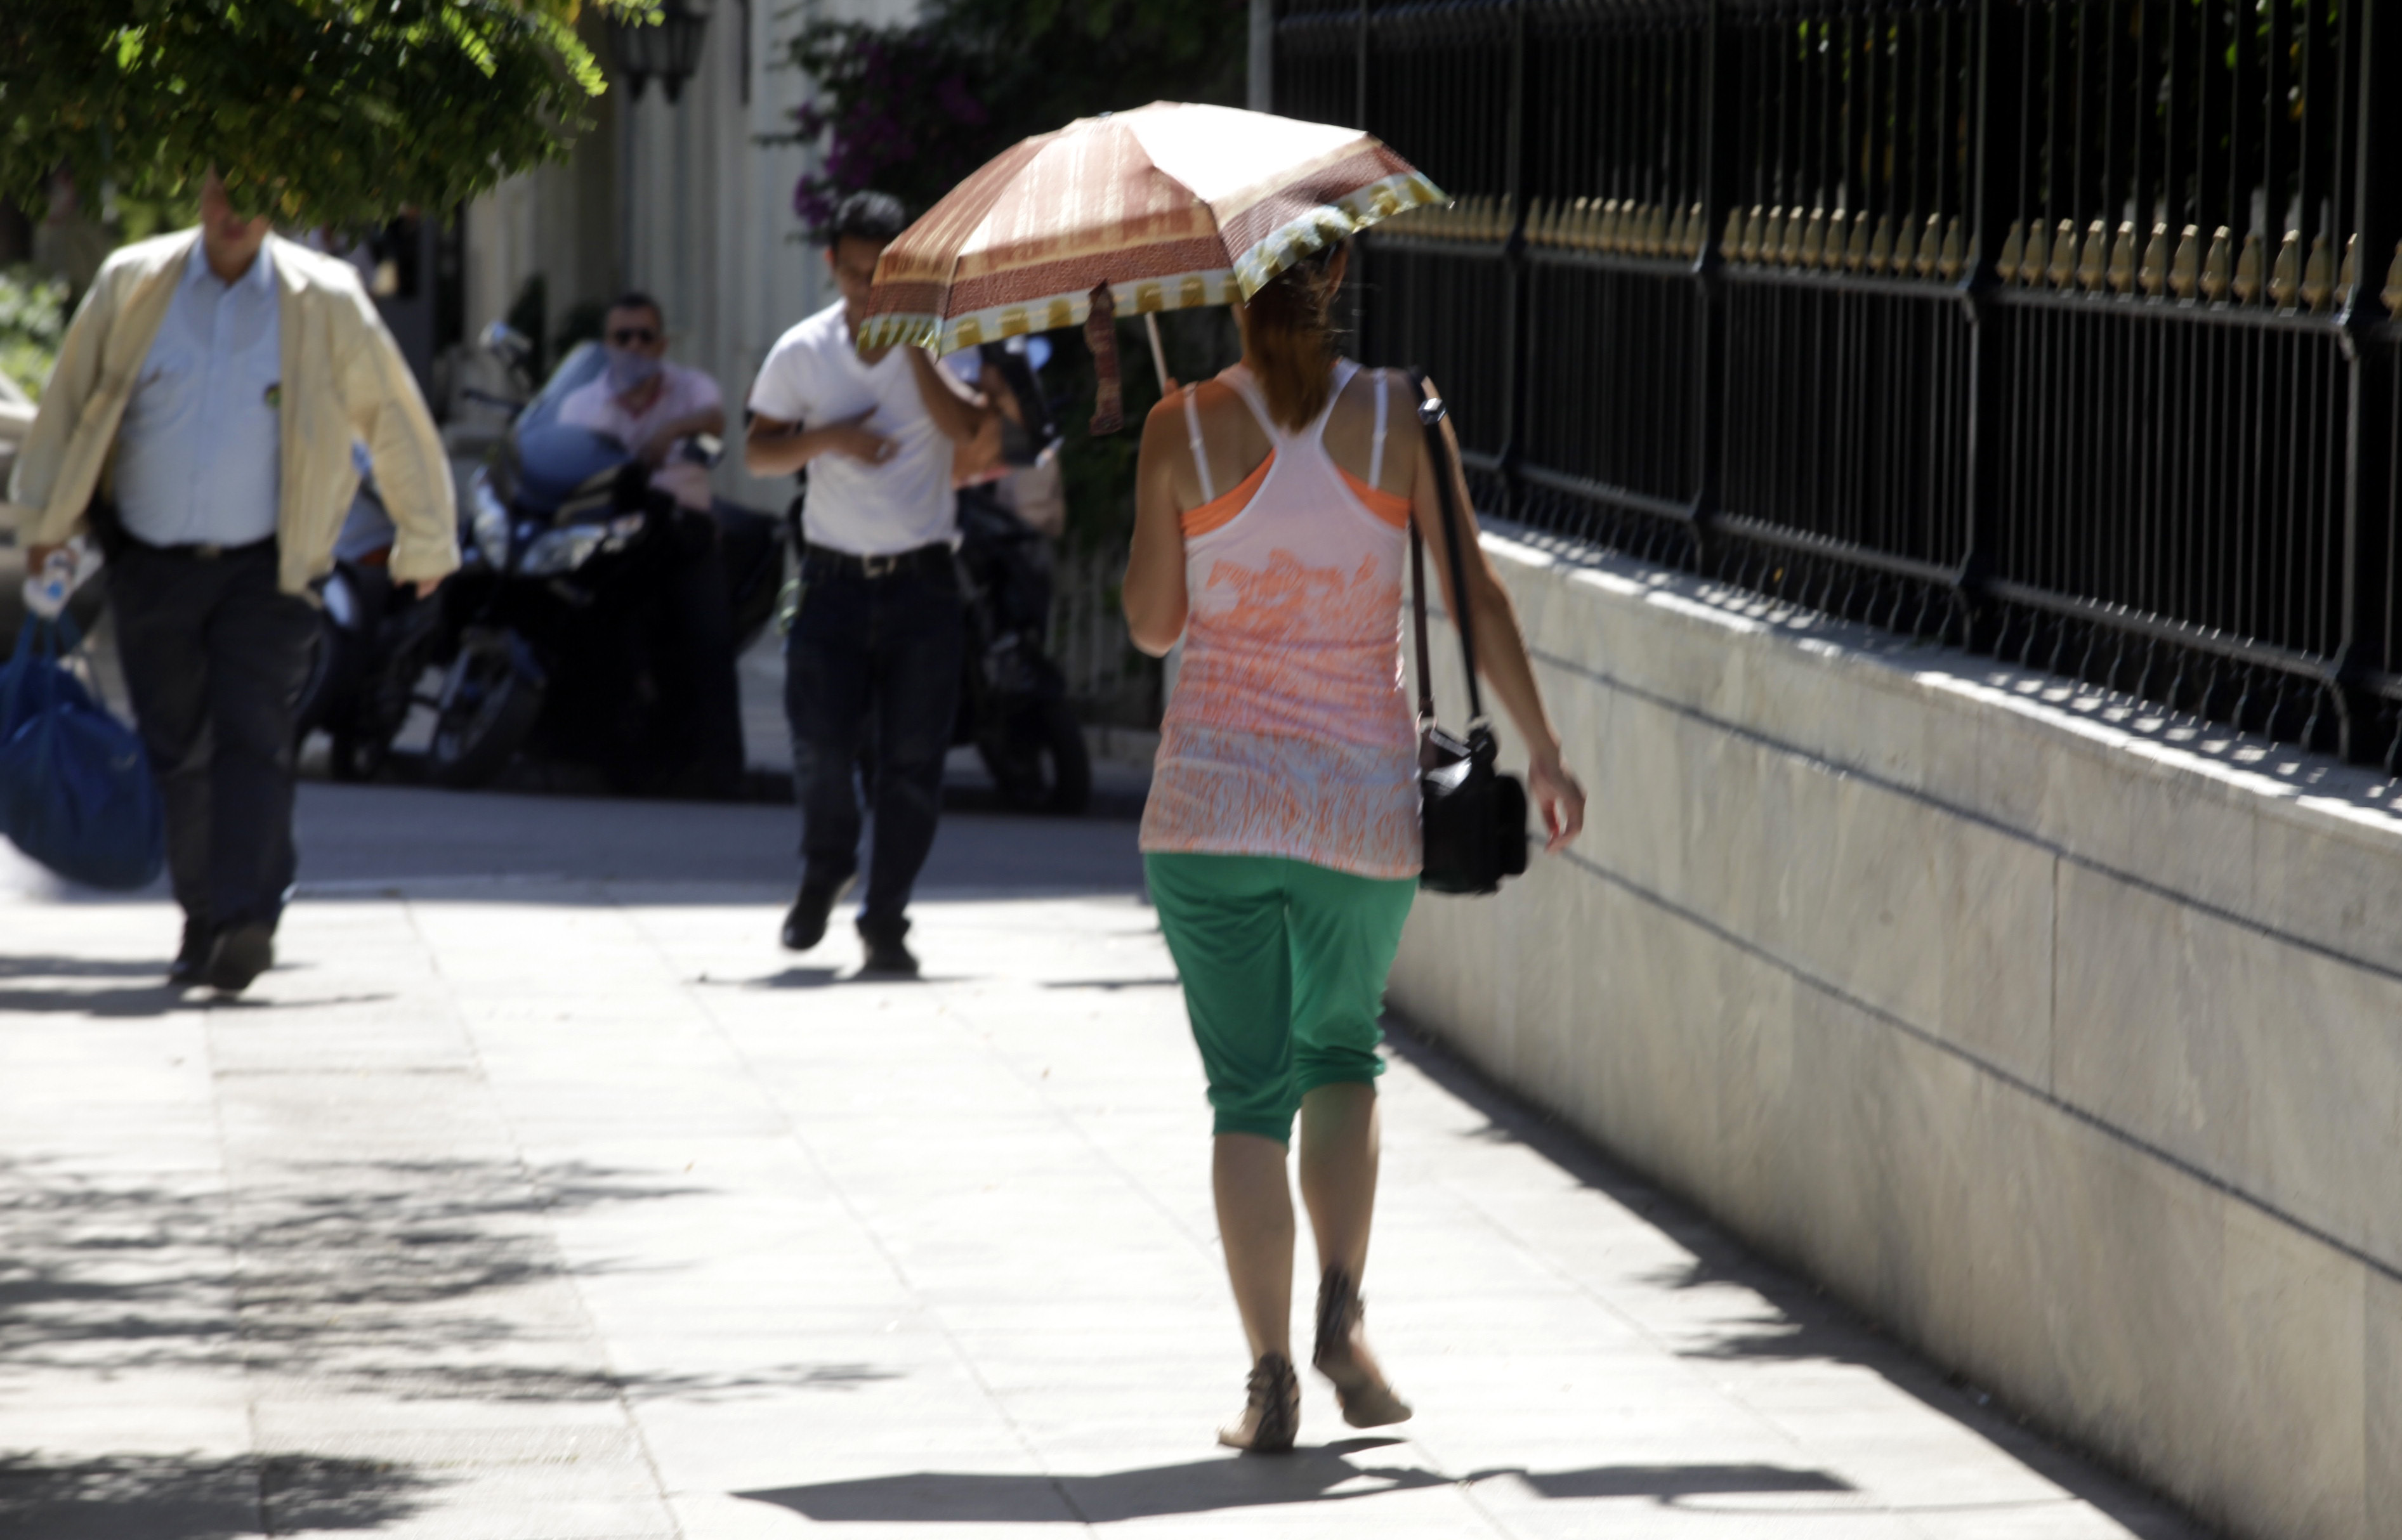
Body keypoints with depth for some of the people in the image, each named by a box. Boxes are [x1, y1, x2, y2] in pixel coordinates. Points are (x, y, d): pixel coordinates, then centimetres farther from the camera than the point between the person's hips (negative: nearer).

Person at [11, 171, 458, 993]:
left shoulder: (324, 301, -2)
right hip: (151, 562, 2)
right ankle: (203, 921, 20)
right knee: (175, 750, 7)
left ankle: (247, 919, -22)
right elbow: (68, 398, 12)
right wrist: (46, 520, 13)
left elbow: (393, 418, 6)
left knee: (253, 738, -15)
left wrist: (426, 542, 11)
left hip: (265, 568, -2)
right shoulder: (132, 287, 1)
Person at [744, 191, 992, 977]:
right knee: (819, 741, -10)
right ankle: (826, 868, 20)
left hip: (922, 582, 0)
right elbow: (758, 452, 7)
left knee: (912, 758, -3)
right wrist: (826, 439, -11)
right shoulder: (804, 351, 5)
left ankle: (885, 918, 8)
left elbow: (966, 428, -16)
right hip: (835, 578, 1)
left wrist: (913, 342, -17)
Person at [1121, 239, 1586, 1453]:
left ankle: (1270, 1373, -2)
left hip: (1214, 795, -1)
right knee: (1341, 1047, 23)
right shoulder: (1397, 416, -4)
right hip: (1367, 798, 1)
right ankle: (1342, 1305, 4)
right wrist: (1540, 749, 8)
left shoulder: (1183, 431, -6)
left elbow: (1152, 626, 2)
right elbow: (1475, 595, -1)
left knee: (1248, 1089, 7)